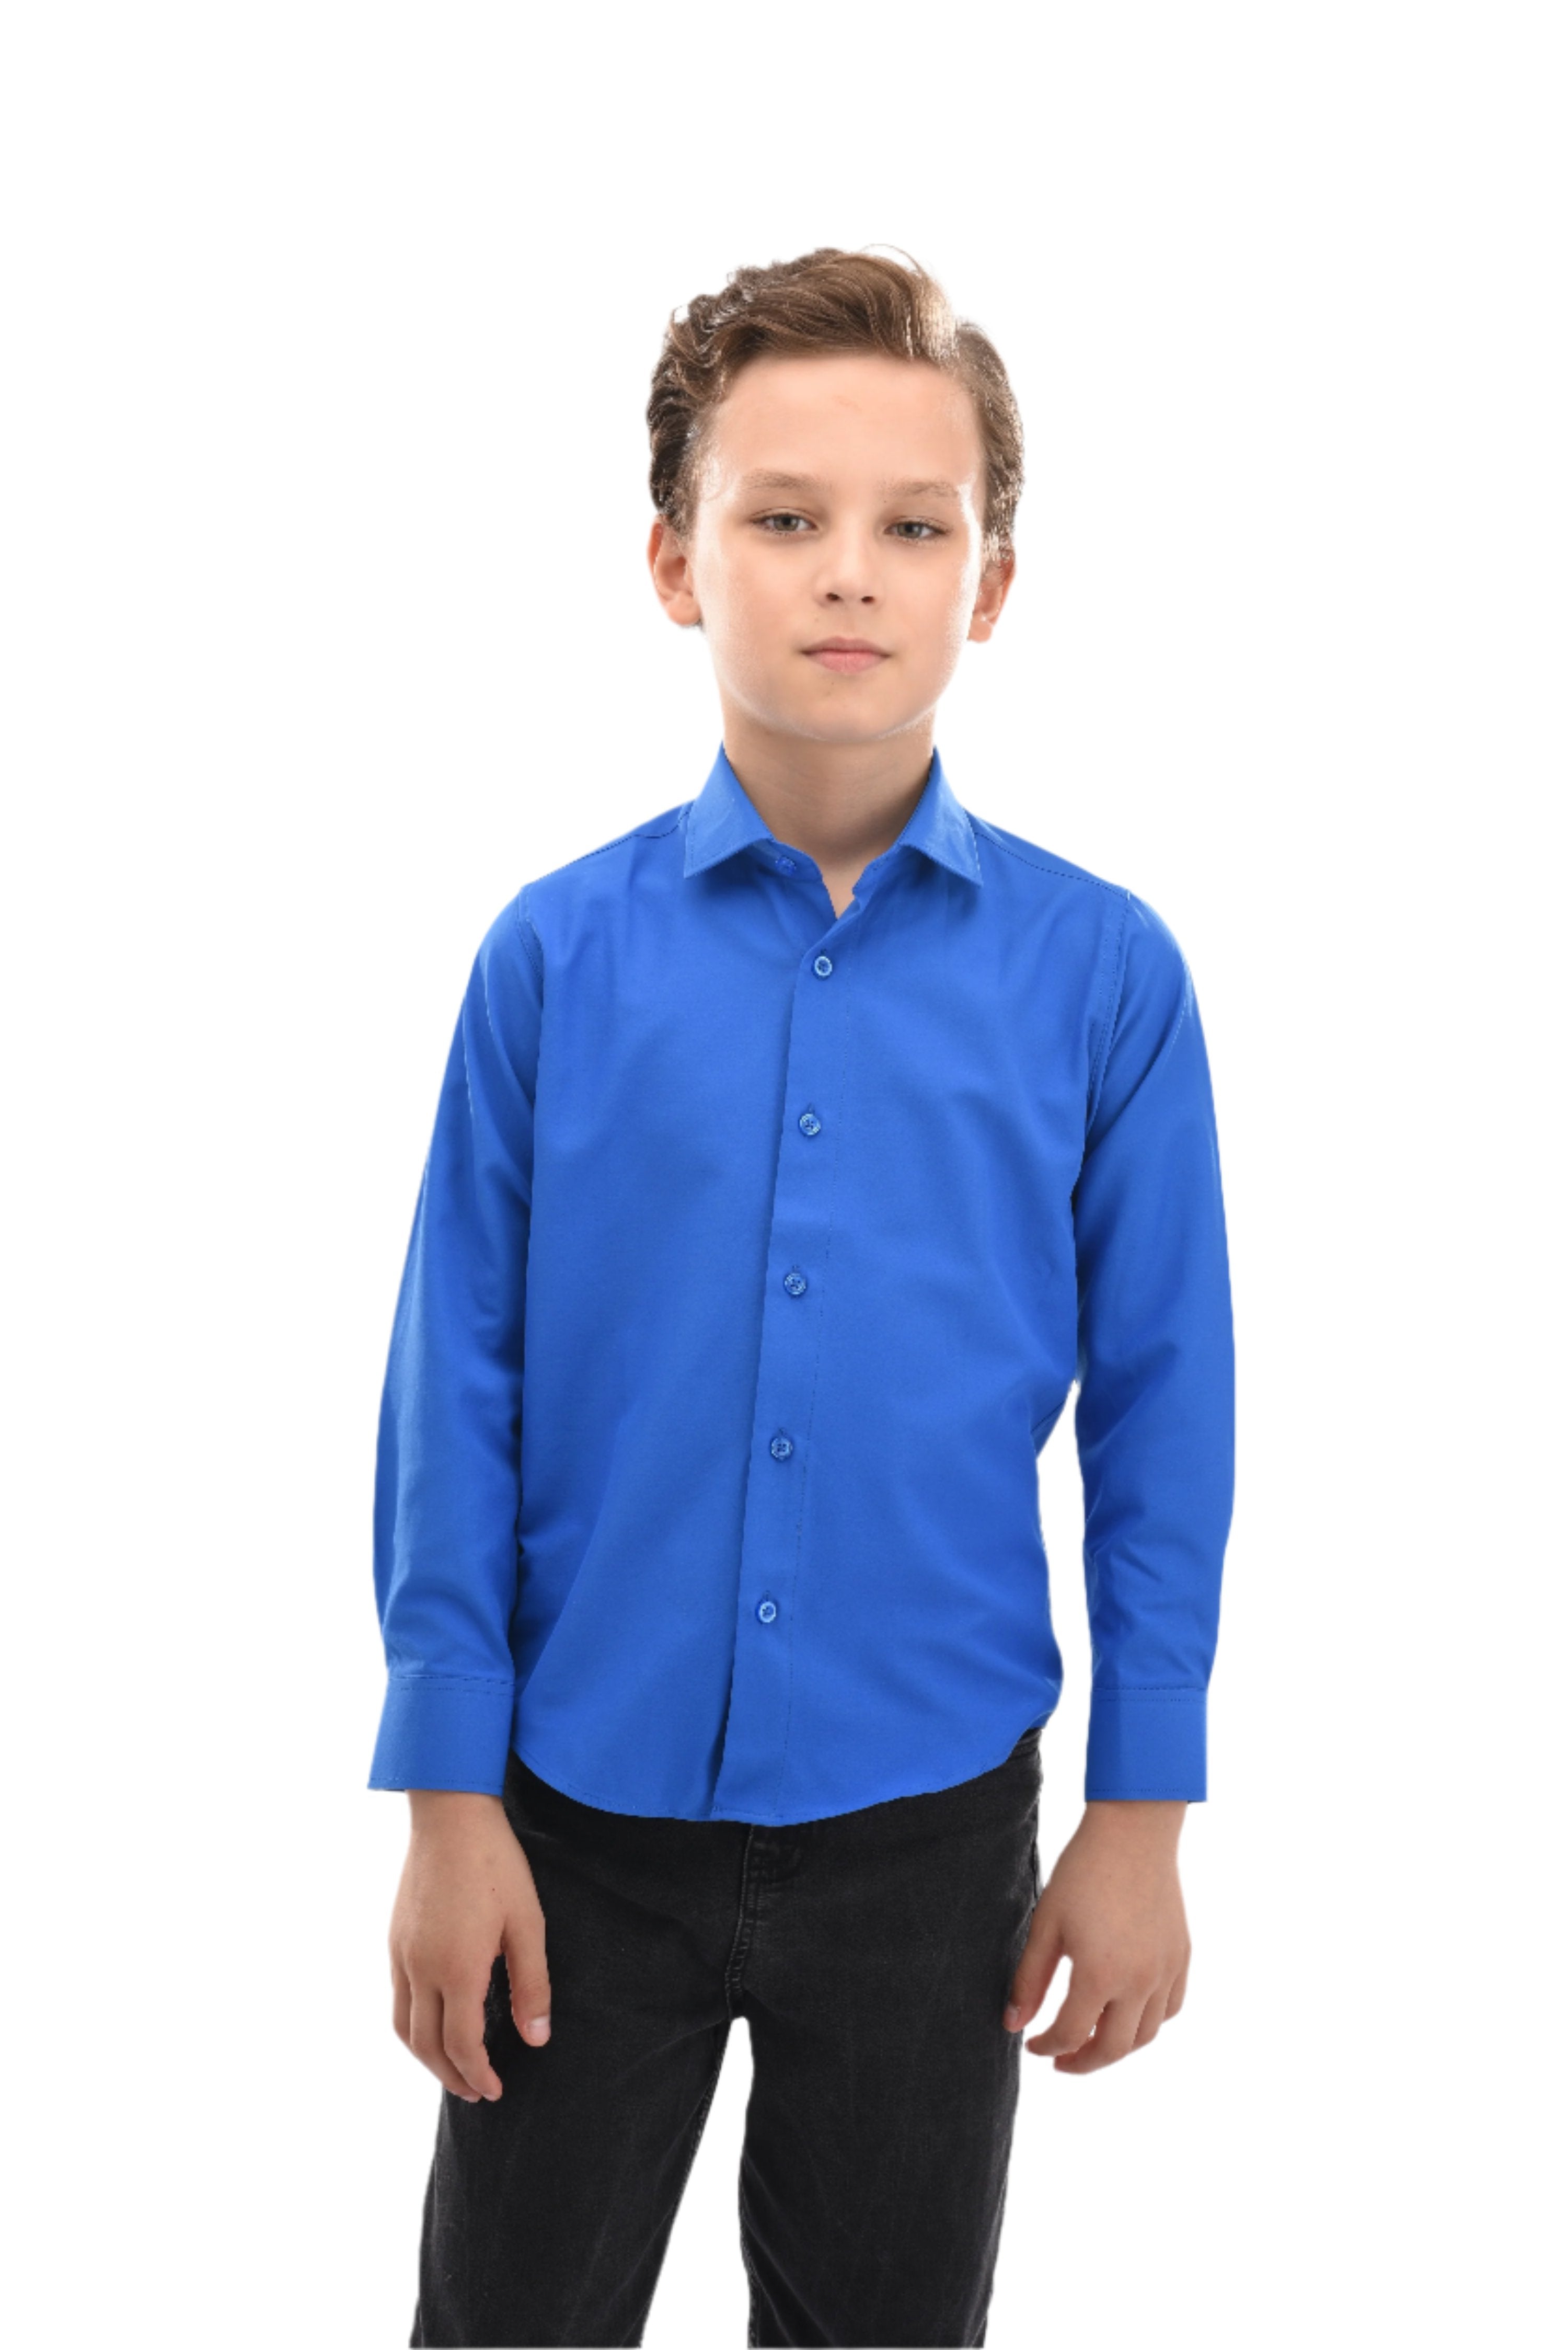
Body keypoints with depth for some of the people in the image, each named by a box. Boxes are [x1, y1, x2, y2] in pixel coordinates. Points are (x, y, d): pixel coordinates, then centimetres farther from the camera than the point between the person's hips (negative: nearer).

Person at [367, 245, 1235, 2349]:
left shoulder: (1099, 972, -7)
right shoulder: (558, 954, -7)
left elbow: (1160, 1405, -2)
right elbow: (459, 1389, -3)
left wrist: (1142, 1818, -1)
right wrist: (449, 1800, -2)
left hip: (929, 1826, 1)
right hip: (584, 1816, 0)